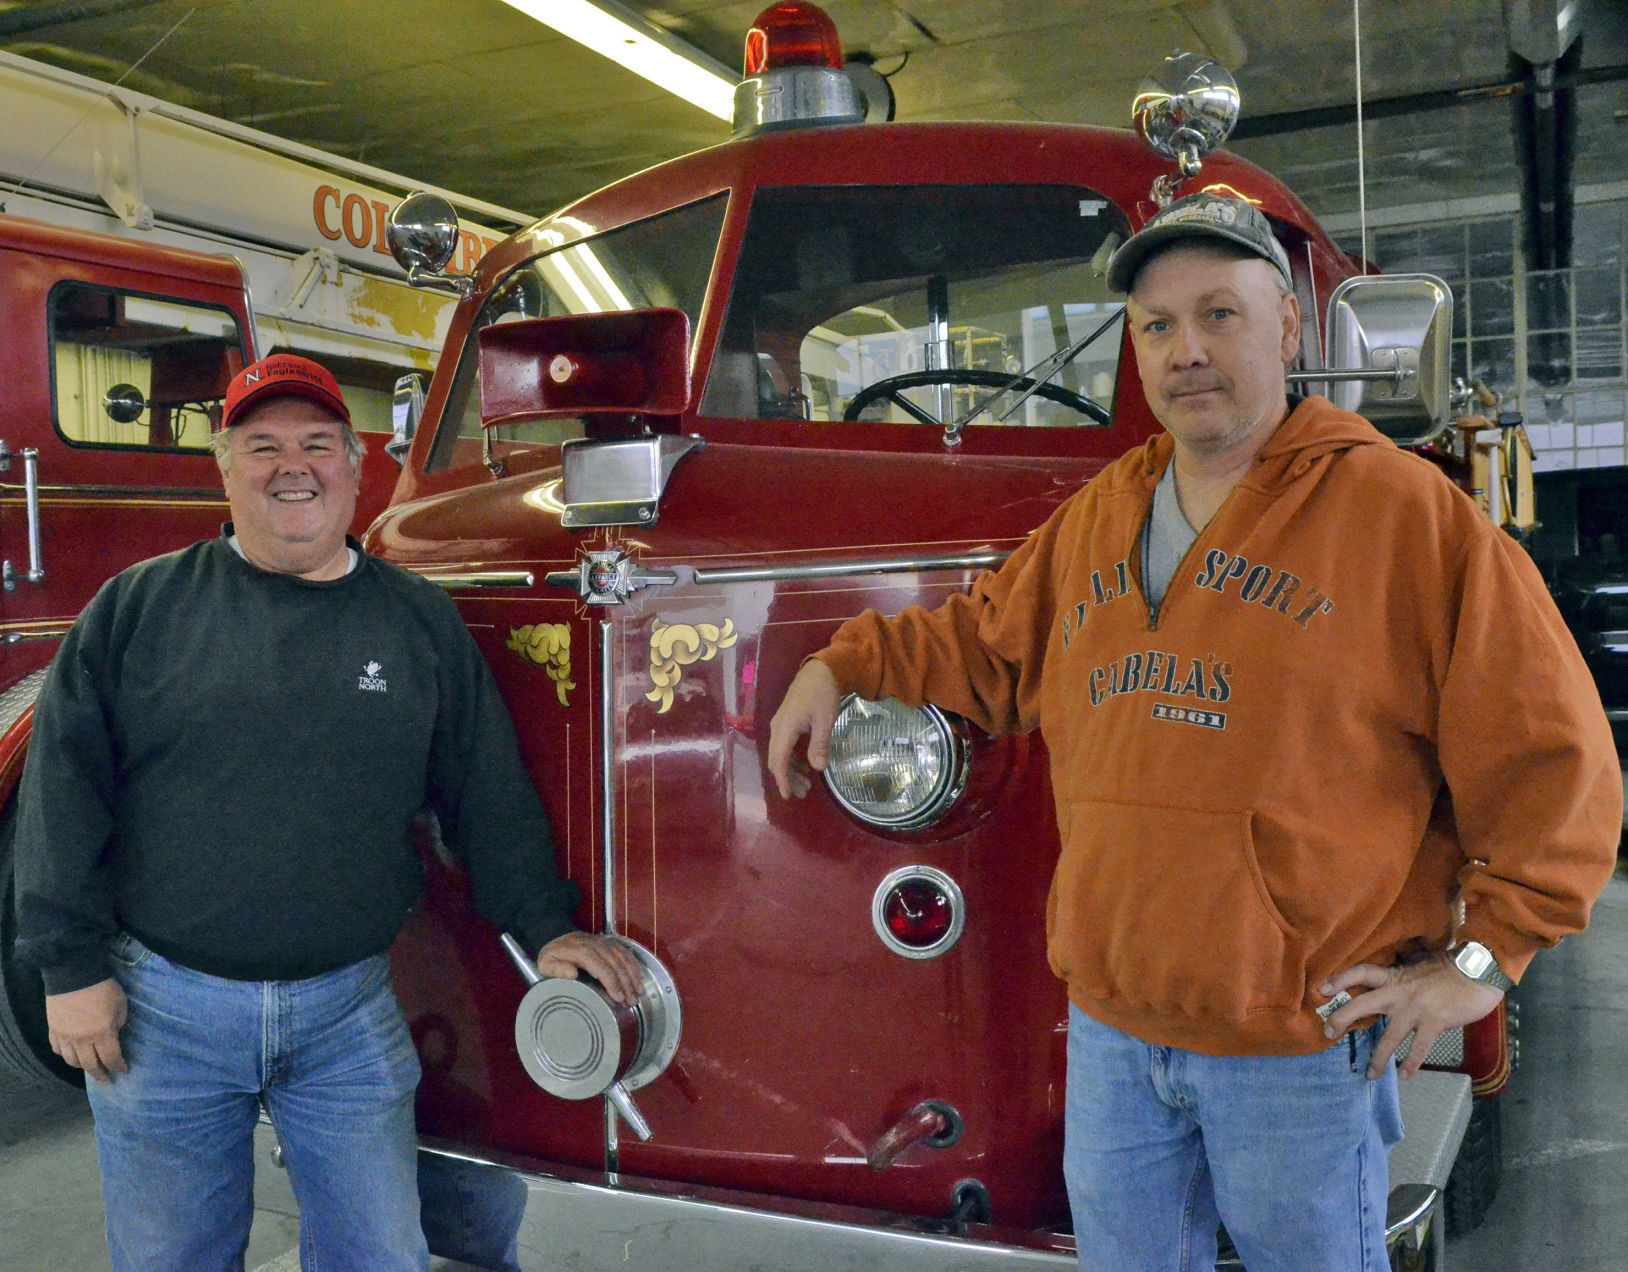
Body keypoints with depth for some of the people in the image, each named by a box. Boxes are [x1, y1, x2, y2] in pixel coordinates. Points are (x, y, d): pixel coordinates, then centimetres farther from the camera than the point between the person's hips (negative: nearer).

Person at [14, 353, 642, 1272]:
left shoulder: (420, 620, 6)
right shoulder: (141, 605, 1)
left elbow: (489, 792, 9)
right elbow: (65, 783, 0)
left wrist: (546, 924, 5)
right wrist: (73, 963, -4)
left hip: (351, 1015, 1)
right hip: (161, 1011, -1)